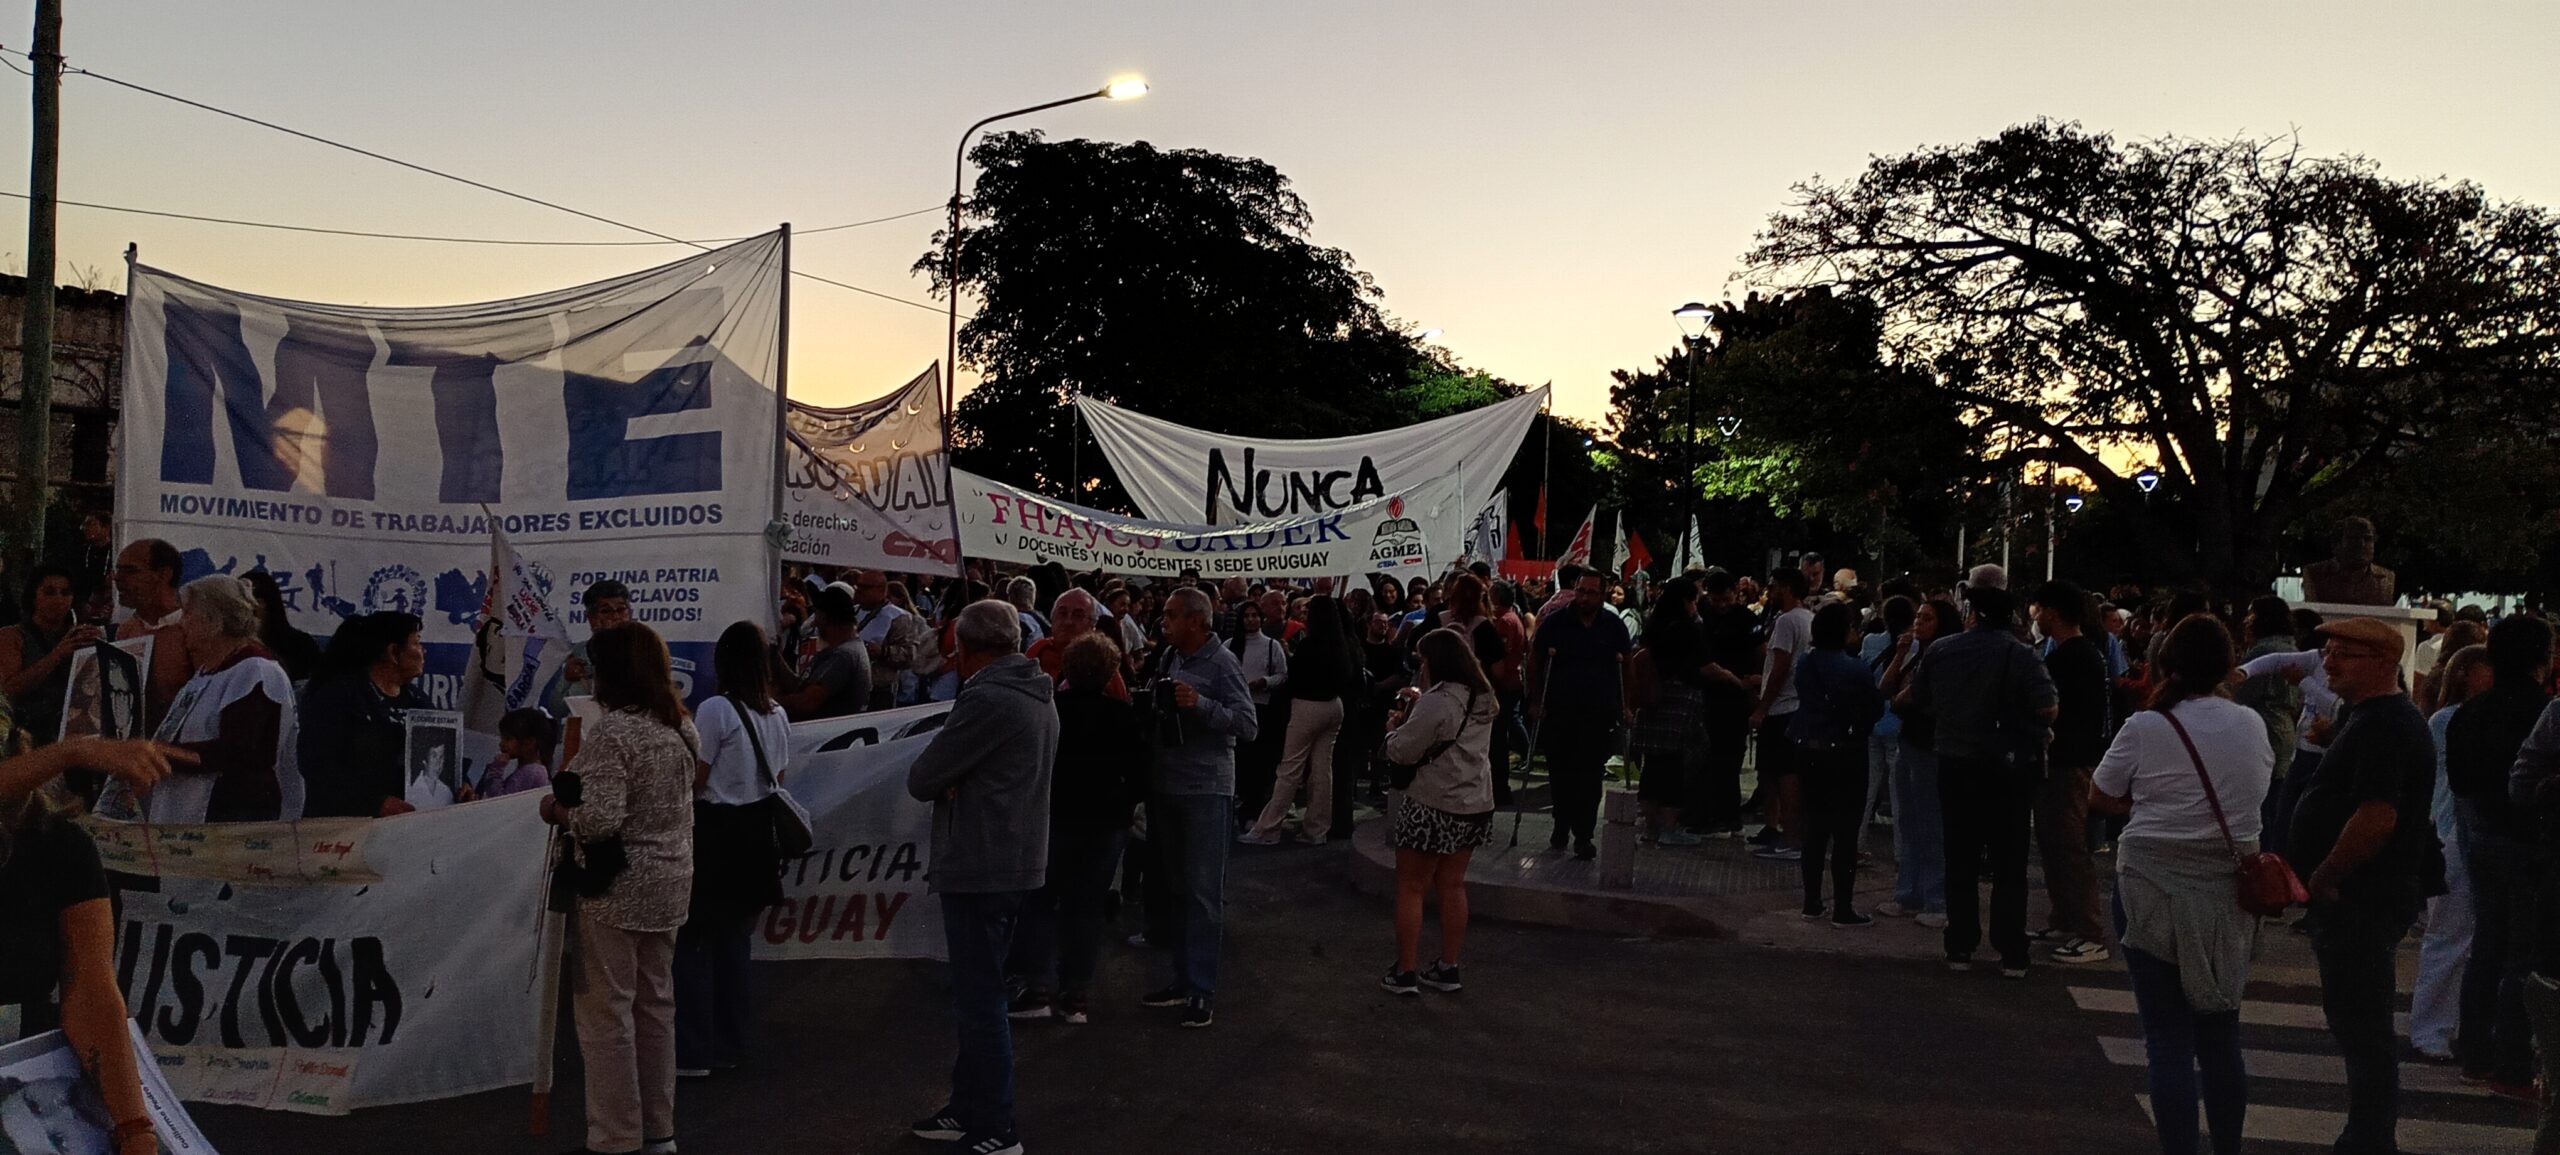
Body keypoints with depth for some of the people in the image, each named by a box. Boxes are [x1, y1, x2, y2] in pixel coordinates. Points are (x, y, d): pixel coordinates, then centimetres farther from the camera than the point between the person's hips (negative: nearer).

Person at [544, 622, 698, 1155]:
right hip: (670, 883, 8)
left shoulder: (611, 733, -18)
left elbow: (599, 821, -25)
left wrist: (556, 810, -6)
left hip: (616, 890, -8)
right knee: (656, 1003, 15)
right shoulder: (683, 727, 8)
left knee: (607, 1011, 1)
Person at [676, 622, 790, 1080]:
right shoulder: (777, 715, 5)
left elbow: (695, 780, -12)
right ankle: (728, 1046, 22)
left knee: (692, 944, 2)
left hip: (715, 832, -6)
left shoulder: (715, 709, -14)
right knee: (733, 940, 15)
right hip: (758, 833, 6)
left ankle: (692, 1052, 4)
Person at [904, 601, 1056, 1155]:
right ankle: (969, 1108, 30)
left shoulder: (987, 699, -20)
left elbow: (921, 780, -17)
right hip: (1019, 860, 10)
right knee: (980, 993, 19)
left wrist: (936, 775, 3)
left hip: (980, 869, -10)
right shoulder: (1037, 695, 12)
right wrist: (952, 779, -5)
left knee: (979, 1000, -1)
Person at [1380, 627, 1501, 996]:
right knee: (1452, 886, 15)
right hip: (1476, 804, 8)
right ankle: (1447, 969, 21)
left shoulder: (1436, 702, -19)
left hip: (1434, 806, -8)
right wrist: (1418, 705, 14)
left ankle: (1405, 972, 6)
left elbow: (1402, 751, -16)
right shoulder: (1484, 698, 8)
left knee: (1411, 888, 4)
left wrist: (1394, 727, 3)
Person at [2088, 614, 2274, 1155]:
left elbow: (2101, 797, 1)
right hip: (2229, 888, 4)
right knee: (2221, 1034, 15)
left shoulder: (2145, 728, -10)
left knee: (2168, 1038, 2)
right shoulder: (2251, 725, 1)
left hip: (2155, 888, -4)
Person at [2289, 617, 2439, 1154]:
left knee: (2361, 1023, -3)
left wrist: (2323, 877, -19)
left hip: (2363, 900, -11)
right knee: (2355, 1016, 19)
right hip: (2359, 893, 11)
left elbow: (2376, 818, -30)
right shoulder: (2368, 716, 14)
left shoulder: (2384, 726, -20)